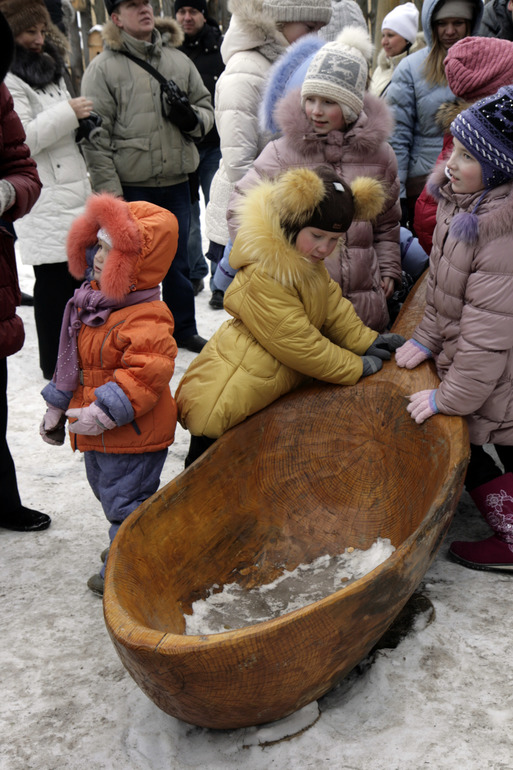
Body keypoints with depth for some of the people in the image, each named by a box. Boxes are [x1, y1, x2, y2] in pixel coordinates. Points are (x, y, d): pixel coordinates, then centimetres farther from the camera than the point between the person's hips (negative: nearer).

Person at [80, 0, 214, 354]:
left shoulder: (178, 59, 8)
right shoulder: (103, 67, -5)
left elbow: (207, 107, 17)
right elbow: (96, 137, -8)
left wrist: (193, 118, -8)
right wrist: (109, 192, -13)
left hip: (176, 183, 4)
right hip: (131, 188, -4)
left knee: (178, 261, 16)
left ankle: (184, 329, 32)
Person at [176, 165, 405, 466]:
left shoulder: (307, 261, 3)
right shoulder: (263, 278, -28)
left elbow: (332, 305, 15)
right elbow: (300, 344, -23)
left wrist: (366, 340, 4)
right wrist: (356, 367, -14)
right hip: (222, 404, -10)